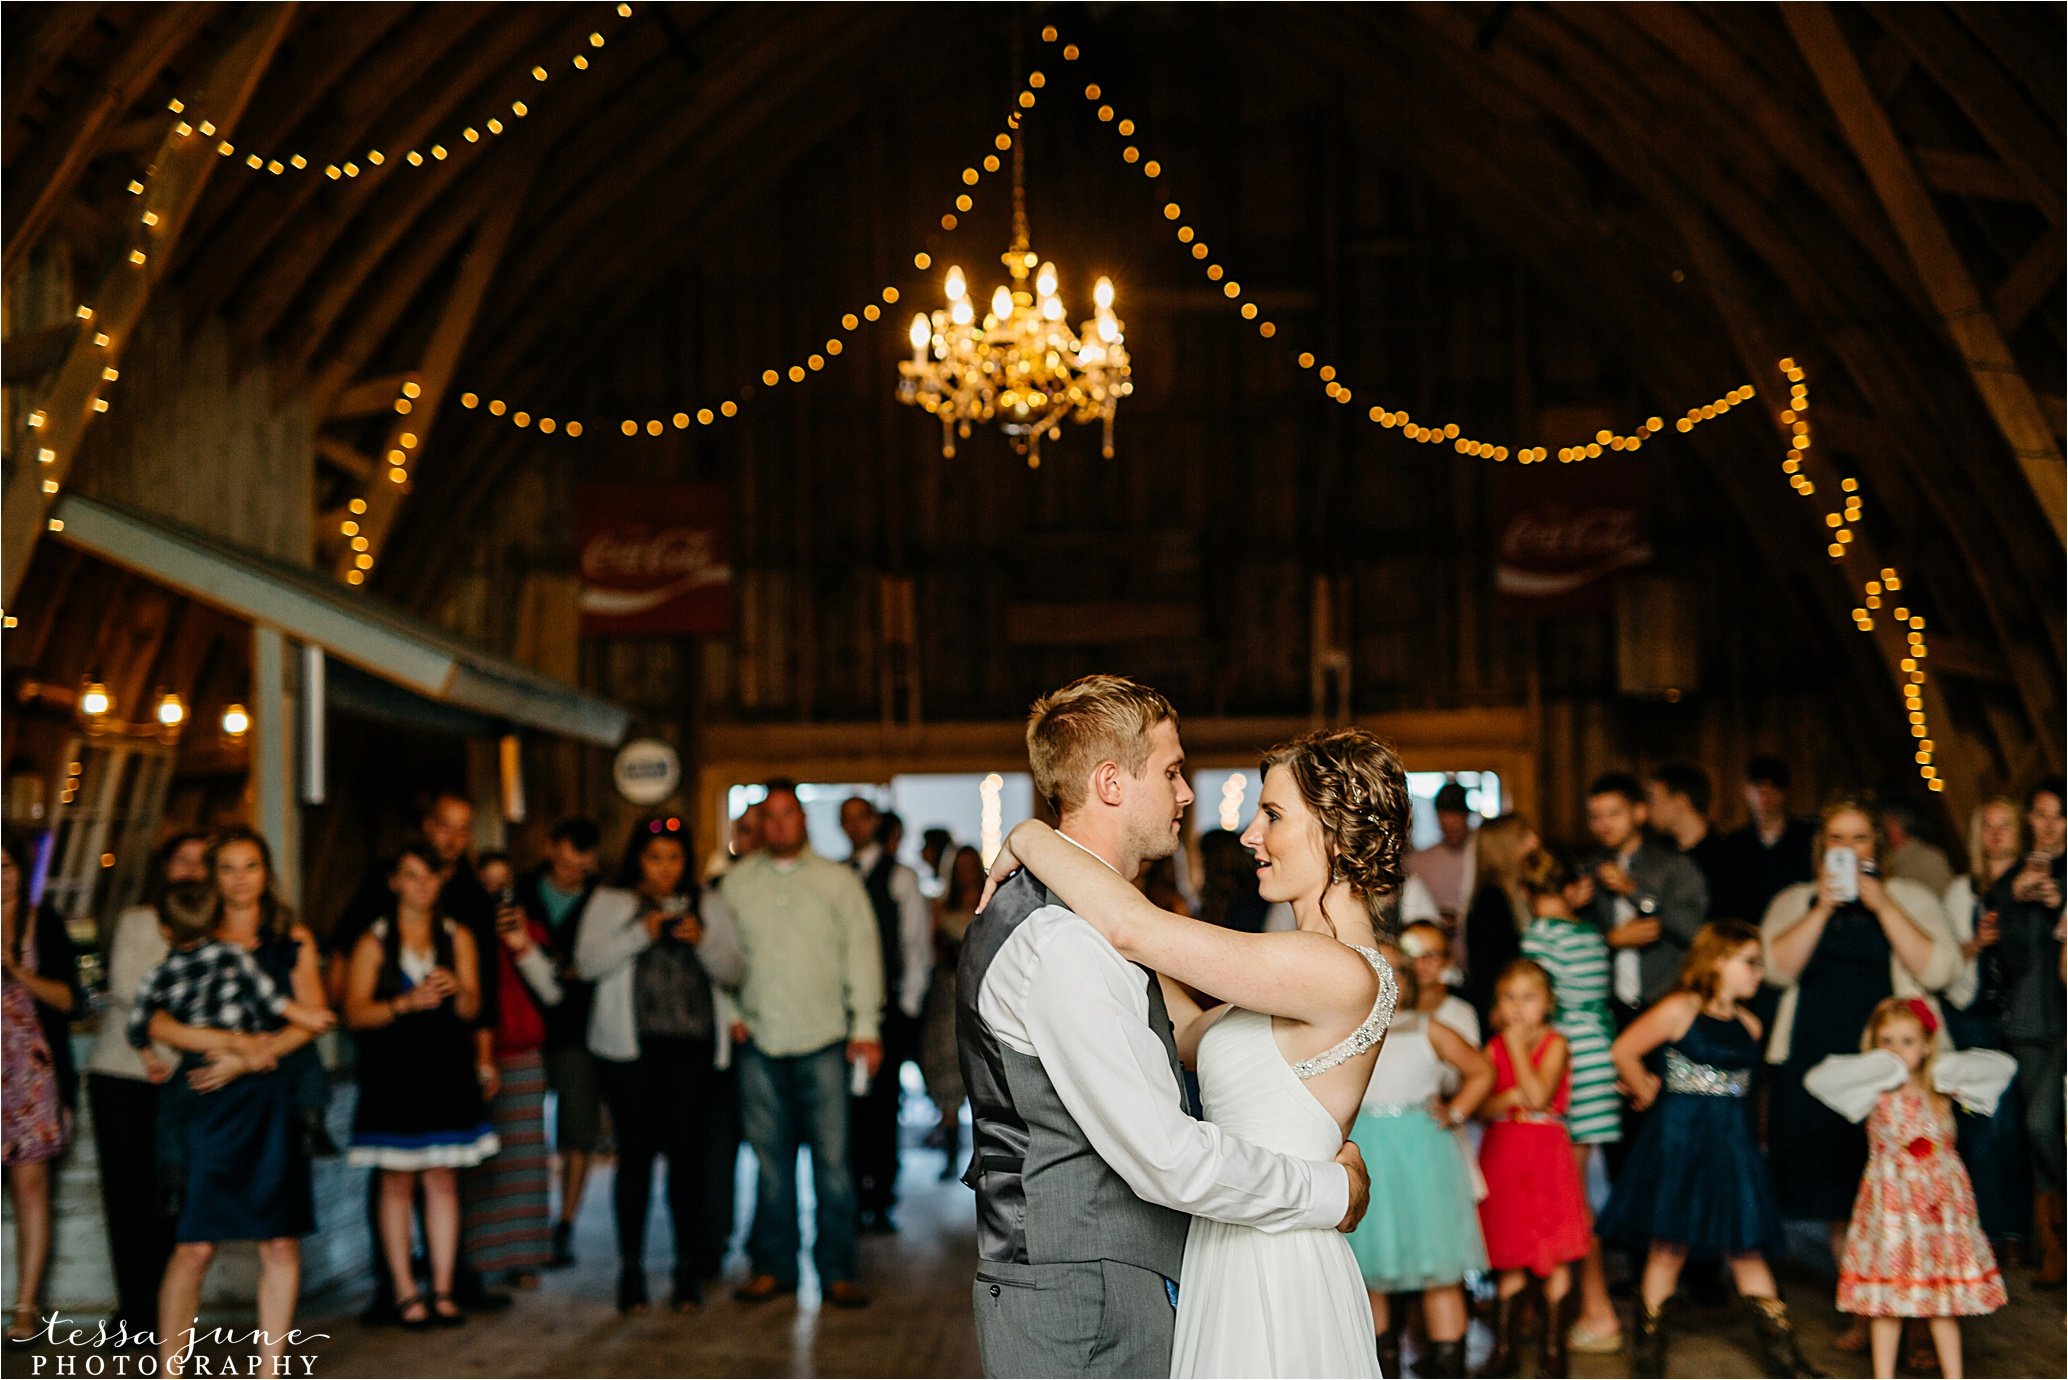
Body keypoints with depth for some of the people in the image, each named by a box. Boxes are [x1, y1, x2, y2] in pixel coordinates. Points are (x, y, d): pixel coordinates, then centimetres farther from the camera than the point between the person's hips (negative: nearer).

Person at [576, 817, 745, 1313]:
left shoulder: (706, 906, 12)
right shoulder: (608, 903, 8)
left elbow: (732, 970, 6)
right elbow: (588, 963, -5)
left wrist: (703, 940, -11)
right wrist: (640, 935, -14)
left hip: (689, 1047, 1)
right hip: (628, 1047, -1)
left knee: (687, 1151, -3)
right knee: (635, 1153, -1)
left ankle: (689, 1269, 6)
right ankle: (630, 1268, 9)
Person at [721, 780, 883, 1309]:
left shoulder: (838, 881, 7)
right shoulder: (737, 883, 11)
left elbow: (862, 952, 5)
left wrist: (866, 1027, -1)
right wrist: (729, 1011, 6)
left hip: (823, 1038, -1)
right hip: (759, 1039, 2)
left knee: (833, 1157, -4)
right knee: (770, 1159, 5)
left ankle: (838, 1270, 4)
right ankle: (773, 1266, 15)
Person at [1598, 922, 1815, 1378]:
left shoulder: (1749, 1025, 11)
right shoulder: (1679, 1010, -8)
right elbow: (1623, 1051, -8)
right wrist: (1649, 1094, 0)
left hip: (1732, 1141, 5)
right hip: (1679, 1136, -5)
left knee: (1748, 1247, 6)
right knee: (1669, 1245, 1)